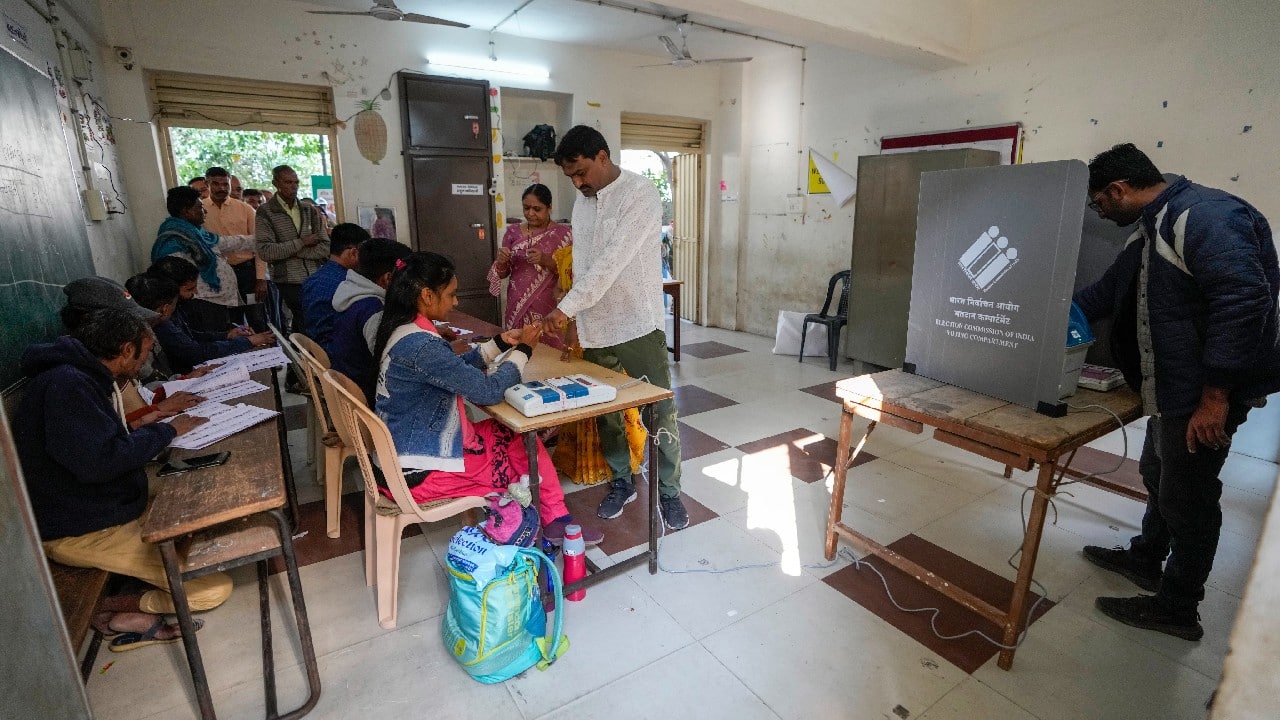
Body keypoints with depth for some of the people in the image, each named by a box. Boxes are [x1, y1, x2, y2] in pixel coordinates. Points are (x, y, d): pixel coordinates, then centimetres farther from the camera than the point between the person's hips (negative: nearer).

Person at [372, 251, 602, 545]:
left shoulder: (402, 330, 4)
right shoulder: (420, 345, -28)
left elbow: (456, 368, 14)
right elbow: (488, 391, -26)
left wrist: (502, 342, 5)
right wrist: (523, 349, -12)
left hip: (403, 449, 9)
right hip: (421, 470, -9)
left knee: (517, 436, 8)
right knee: (528, 461, 4)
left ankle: (555, 519, 17)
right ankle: (555, 521, 30)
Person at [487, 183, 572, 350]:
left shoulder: (562, 233, -2)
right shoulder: (513, 232, 7)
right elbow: (502, 273, 10)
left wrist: (546, 260, -20)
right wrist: (501, 261, -11)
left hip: (549, 308, -3)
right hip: (518, 306, 3)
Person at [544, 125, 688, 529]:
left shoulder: (641, 194, -12)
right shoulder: (581, 203, 10)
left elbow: (612, 262, -22)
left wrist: (565, 308, -25)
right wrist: (575, 321, 9)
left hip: (639, 327, -6)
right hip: (596, 330, 7)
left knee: (659, 413, 4)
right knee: (606, 413, 14)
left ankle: (668, 491, 20)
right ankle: (622, 481, 33)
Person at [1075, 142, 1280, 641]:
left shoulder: (1205, 216, -19)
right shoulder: (1153, 230, 12)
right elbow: (1106, 292, 21)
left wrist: (1215, 397, -26)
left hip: (1203, 395, -10)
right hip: (1171, 389, 10)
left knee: (1187, 497, 3)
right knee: (1159, 477, 22)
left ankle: (1177, 609, 19)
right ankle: (1145, 560, 42)